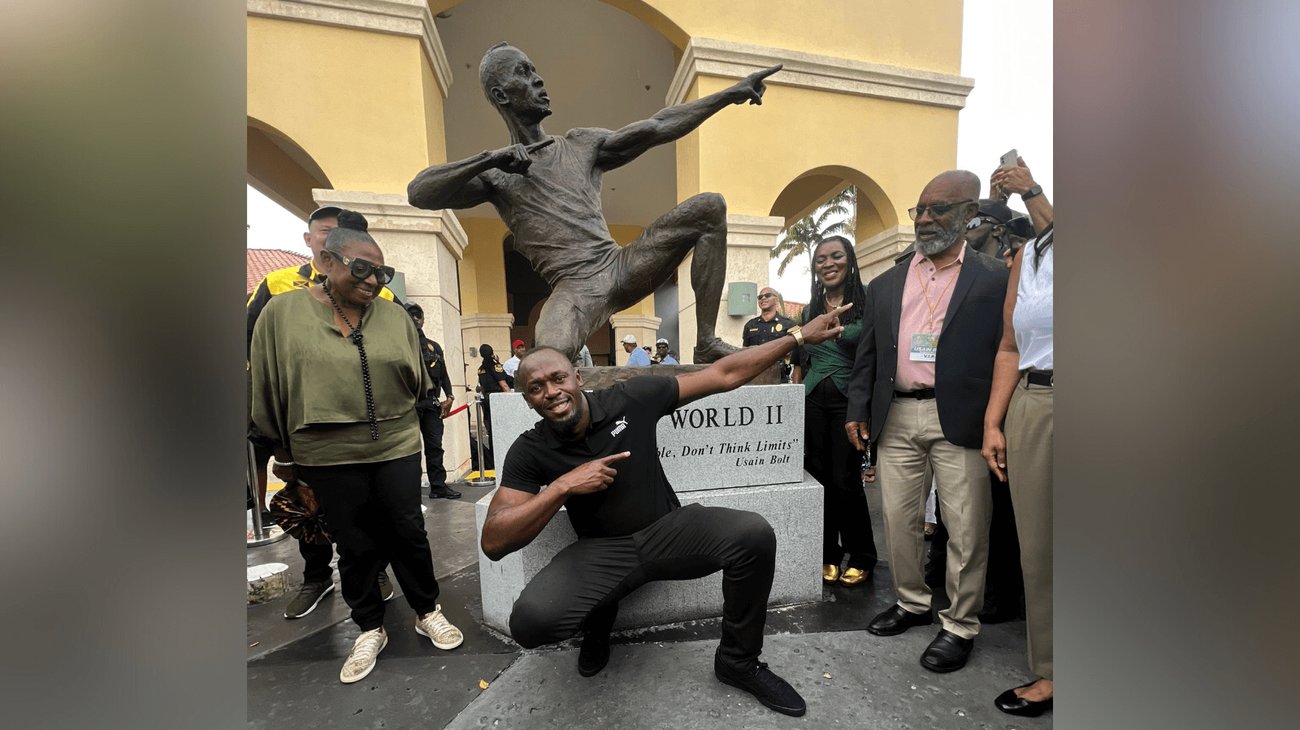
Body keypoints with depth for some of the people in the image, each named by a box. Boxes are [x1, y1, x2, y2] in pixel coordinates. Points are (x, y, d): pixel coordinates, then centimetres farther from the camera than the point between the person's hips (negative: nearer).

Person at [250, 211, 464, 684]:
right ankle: (370, 631, 34)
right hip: (327, 456, 0)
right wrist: (283, 452, 9)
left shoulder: (395, 317, 1)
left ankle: (428, 612, 31)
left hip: (396, 449, 1)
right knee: (355, 546, 13)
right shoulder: (283, 312, -2)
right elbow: (268, 390, 4)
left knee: (408, 533, 11)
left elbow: (417, 382, 11)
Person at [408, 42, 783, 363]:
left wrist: (731, 93, 10)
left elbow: (657, 128, 13)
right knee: (551, 354, -37)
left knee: (709, 207, -4)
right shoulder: (495, 175, 9)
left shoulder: (582, 145, 19)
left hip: (624, 269, 6)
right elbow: (417, 193, -4)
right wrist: (489, 158, -15)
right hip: (574, 287, -5)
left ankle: (706, 343, -7)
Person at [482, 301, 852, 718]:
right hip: (603, 551, 0)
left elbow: (724, 375, -9)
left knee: (754, 535, -25)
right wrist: (564, 486, -27)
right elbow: (493, 543, -14)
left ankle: (738, 661, 4)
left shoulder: (630, 398, -13)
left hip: (668, 528, 1)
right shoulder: (530, 452, -8)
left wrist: (800, 336, -7)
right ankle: (599, 620, 12)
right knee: (530, 622, -26)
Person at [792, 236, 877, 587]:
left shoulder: (867, 303, -1)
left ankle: (861, 557, 23)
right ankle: (828, 555, 26)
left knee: (846, 480, 0)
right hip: (811, 402, 4)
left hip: (849, 401, -4)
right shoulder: (809, 310, 11)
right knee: (819, 479, 9)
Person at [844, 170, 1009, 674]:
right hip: (895, 417, 4)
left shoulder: (994, 279, 3)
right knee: (898, 519, 13)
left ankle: (961, 626, 27)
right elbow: (867, 355, 11)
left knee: (965, 529, 7)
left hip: (959, 419, -3)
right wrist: (857, 408, 4)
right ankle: (912, 603, 34)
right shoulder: (885, 284, 12)